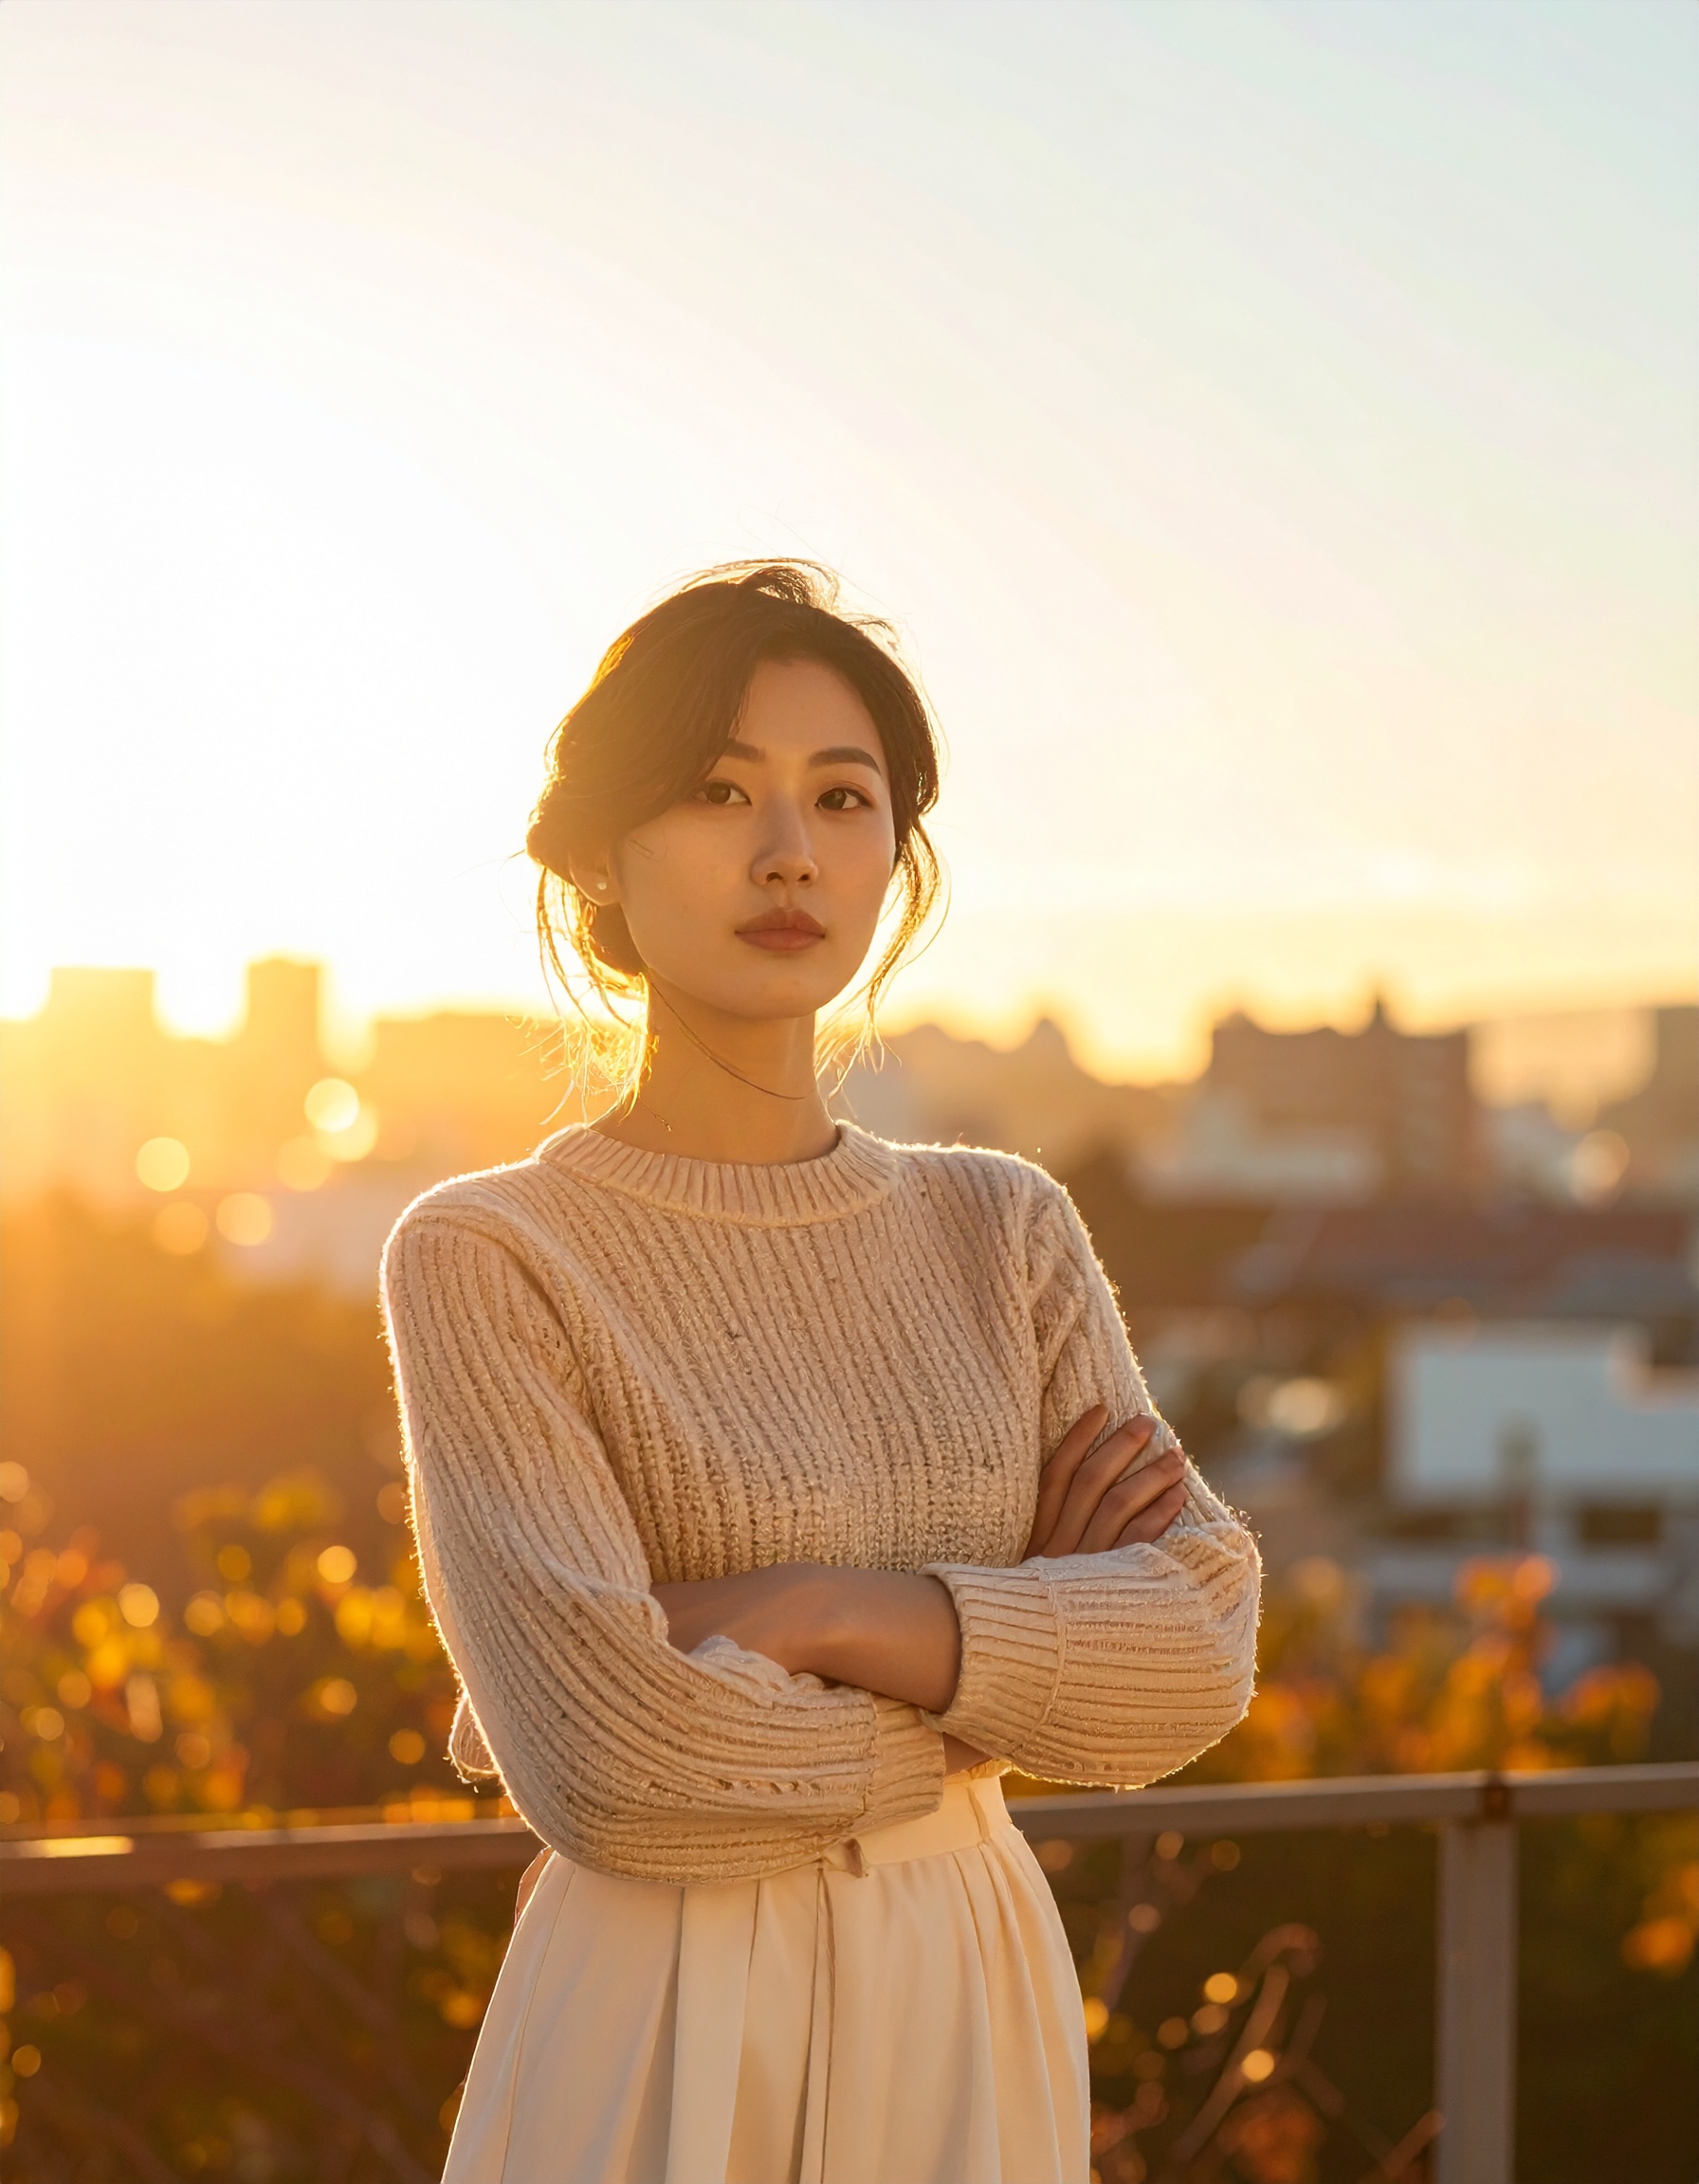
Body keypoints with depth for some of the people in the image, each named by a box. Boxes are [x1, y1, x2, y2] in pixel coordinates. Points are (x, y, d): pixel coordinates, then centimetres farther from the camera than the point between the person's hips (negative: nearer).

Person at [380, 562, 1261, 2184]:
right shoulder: (486, 1257, -9)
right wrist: (1002, 1677, -8)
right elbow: (610, 1768, -19)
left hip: (976, 2011, 4)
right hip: (660, 2042, -4)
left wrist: (807, 1611, -18)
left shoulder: (1003, 1230, 4)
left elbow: (1200, 1651, -7)